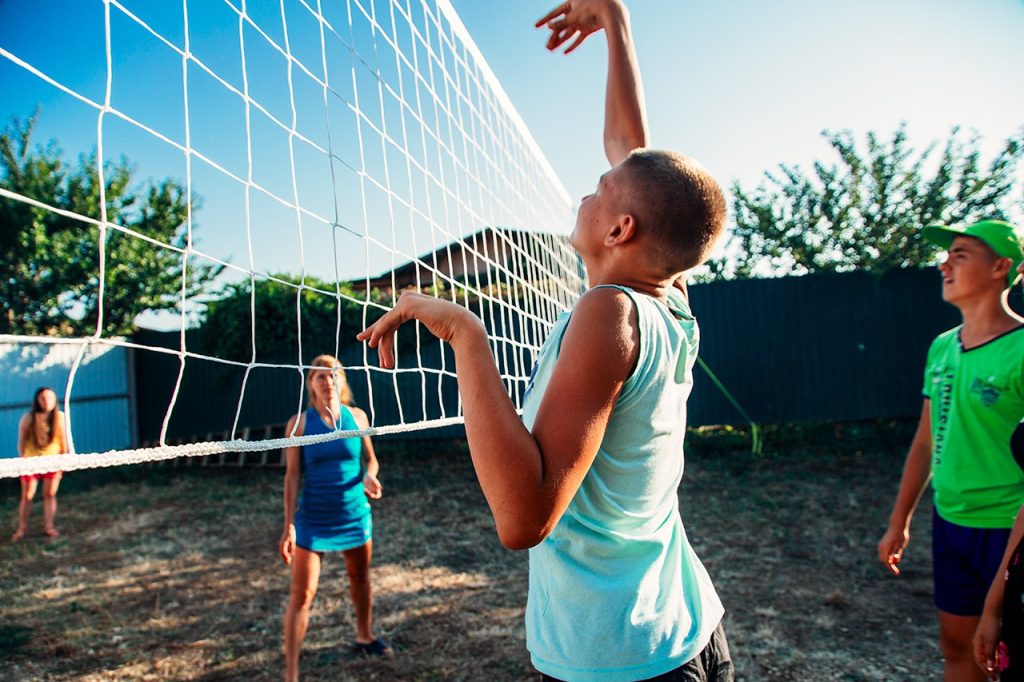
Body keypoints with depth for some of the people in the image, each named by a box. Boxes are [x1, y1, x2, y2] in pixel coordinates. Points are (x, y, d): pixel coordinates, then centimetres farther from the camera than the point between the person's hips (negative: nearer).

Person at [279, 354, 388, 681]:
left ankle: (365, 637, 44)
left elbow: (370, 458, 8)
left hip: (355, 514, 3)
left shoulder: (357, 416, -2)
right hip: (313, 519, -3)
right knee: (302, 594, -3)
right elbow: (292, 476, -7)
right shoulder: (300, 422, -9)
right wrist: (289, 526, -10)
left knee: (360, 578, 20)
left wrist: (370, 476, -15)